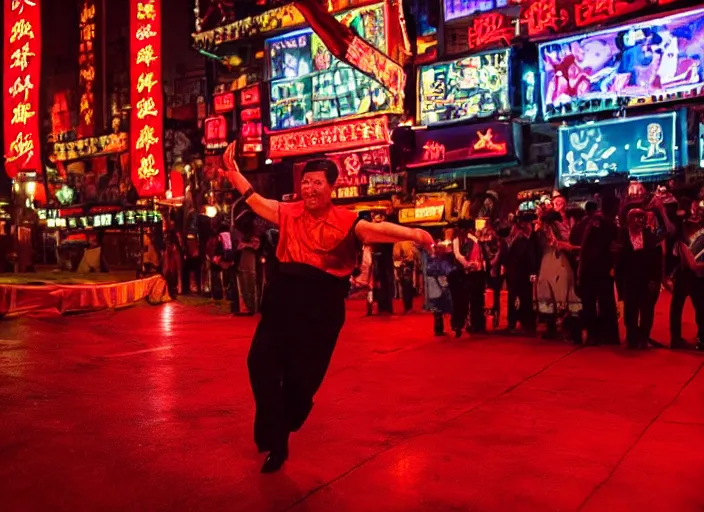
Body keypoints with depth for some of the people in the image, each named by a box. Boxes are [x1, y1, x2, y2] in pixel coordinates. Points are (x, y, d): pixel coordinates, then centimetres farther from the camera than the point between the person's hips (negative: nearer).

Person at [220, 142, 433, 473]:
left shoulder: (346, 222, -6)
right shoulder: (288, 213, 7)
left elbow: (377, 229, -21)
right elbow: (255, 200, 16)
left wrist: (413, 234, -38)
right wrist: (232, 170, 16)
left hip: (321, 306, -3)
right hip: (283, 299, 4)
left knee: (303, 375, 6)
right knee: (262, 361, -2)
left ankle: (278, 431, 39)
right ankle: (274, 441, 15)